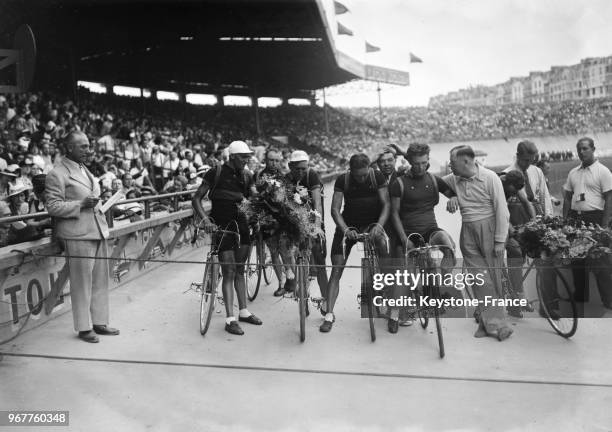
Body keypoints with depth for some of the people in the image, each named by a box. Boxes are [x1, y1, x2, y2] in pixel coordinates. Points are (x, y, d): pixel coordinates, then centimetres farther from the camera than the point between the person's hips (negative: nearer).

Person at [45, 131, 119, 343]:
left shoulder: (85, 170, 19)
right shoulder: (56, 174, -8)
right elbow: (53, 207, -13)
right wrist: (81, 204, -20)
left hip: (97, 231, 8)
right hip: (78, 235, -8)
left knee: (100, 281, 12)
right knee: (81, 283, -1)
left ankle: (99, 322, 24)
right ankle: (83, 327, 11)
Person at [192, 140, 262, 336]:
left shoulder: (245, 178, 8)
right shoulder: (216, 173, -7)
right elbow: (196, 199, -8)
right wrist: (205, 219, -22)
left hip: (241, 224, 5)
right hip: (222, 226, -5)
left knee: (240, 270, 13)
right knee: (229, 273, -7)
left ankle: (243, 312, 24)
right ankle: (230, 319, -1)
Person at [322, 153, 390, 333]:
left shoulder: (377, 176, -10)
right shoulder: (342, 180, -11)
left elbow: (386, 204, -12)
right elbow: (335, 209, -13)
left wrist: (379, 225, -29)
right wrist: (345, 229, -28)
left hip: (372, 223, 1)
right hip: (348, 225, -1)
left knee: (380, 241, -29)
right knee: (336, 269, -8)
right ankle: (329, 314, -4)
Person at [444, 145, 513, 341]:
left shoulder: (489, 178, -8)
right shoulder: (453, 180, 5)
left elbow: (501, 209, -9)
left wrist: (500, 240, -12)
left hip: (489, 230, -4)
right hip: (468, 234, 4)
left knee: (492, 278, 2)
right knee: (480, 280, 1)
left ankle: (488, 322, 14)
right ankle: (495, 323, 6)